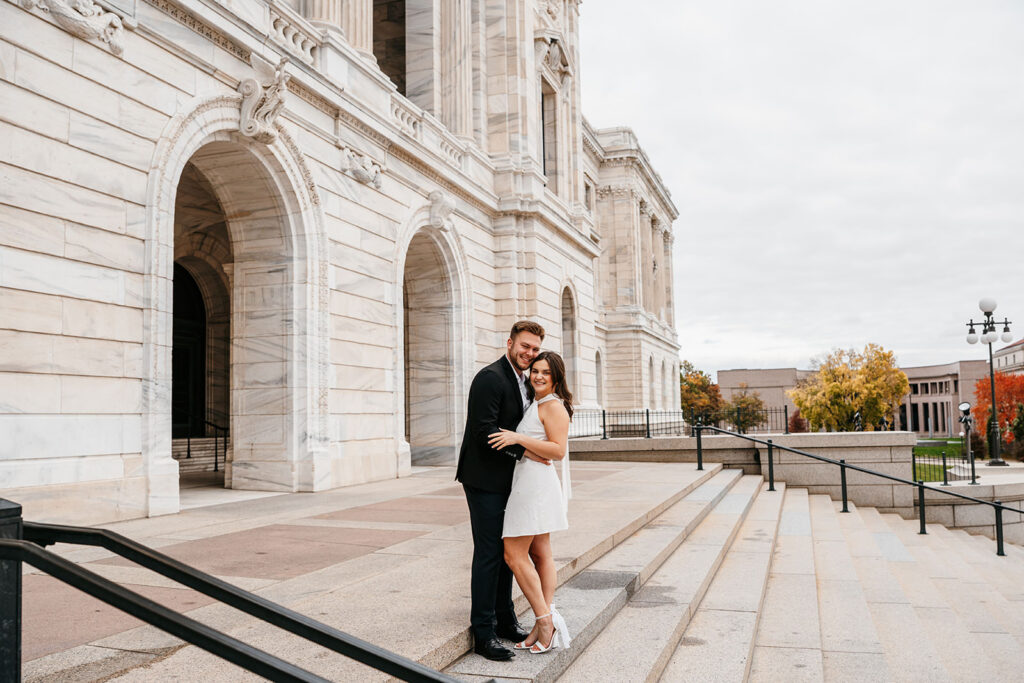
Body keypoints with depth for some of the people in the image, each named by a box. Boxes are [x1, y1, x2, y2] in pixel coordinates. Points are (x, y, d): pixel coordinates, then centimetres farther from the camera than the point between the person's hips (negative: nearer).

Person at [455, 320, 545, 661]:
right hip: (485, 479, -9)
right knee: (488, 553, -4)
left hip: (506, 479, 9)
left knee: (505, 551, 16)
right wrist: (524, 450, -20)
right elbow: (485, 431, -23)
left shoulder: (523, 380, 13)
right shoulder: (490, 378, -17)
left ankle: (504, 619, 29)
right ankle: (484, 633, 5)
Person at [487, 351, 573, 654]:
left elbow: (558, 450, -19)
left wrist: (518, 439, -21)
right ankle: (546, 624, 11)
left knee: (514, 554, -8)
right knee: (540, 554, 8)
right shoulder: (534, 404, 19)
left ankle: (545, 620, -3)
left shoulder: (553, 406, -10)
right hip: (529, 483, 10)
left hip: (535, 483, -10)